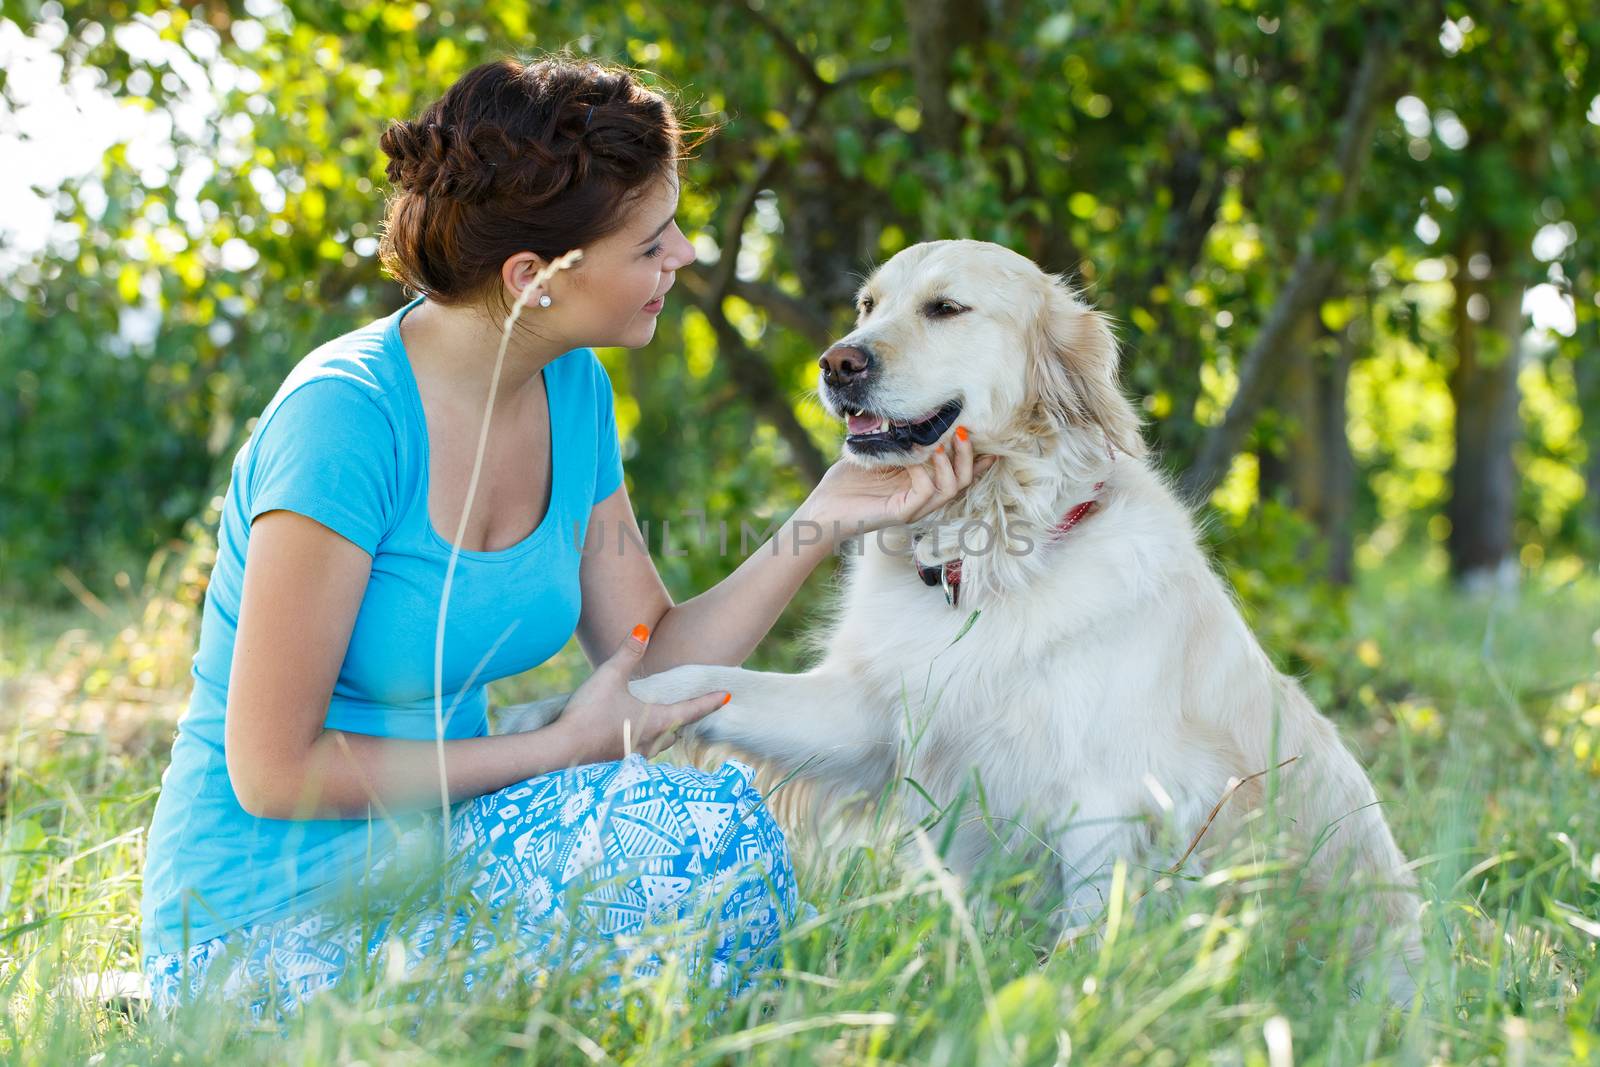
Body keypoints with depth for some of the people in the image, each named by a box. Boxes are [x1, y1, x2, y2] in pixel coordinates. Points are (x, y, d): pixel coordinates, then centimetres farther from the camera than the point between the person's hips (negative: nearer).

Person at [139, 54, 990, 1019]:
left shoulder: (572, 392, 2)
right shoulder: (344, 417, -22)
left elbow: (652, 662, 6)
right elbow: (274, 770, -19)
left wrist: (821, 523, -7)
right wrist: (563, 750, -14)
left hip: (438, 855, 7)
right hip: (270, 927, -7)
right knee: (704, 827, -23)